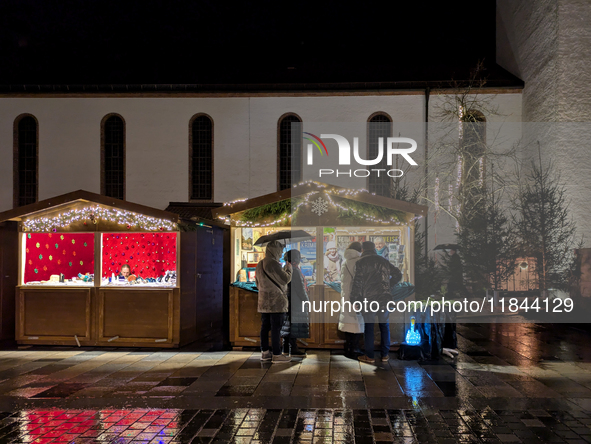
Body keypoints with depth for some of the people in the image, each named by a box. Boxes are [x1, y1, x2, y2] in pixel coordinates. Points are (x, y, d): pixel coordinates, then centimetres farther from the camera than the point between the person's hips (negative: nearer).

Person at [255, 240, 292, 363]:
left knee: (265, 327, 12)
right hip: (276, 301, -9)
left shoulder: (259, 265, 13)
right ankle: (276, 354, -1)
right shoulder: (274, 264, -15)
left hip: (263, 301, 9)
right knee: (276, 328, -4)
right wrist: (288, 268, 3)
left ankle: (265, 352, 18)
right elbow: (285, 279, -12)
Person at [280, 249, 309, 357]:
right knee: (294, 325, -5)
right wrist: (306, 301, -10)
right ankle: (293, 350, -3)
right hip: (295, 303, -9)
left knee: (288, 326, 13)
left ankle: (285, 348, 18)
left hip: (286, 303, 9)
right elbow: (300, 289, -17)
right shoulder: (295, 271, -16)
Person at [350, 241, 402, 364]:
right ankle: (385, 355, 15)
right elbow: (398, 274, 16)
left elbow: (357, 282, -9)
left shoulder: (361, 262, -3)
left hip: (369, 299, -3)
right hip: (384, 299, 4)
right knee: (384, 326, 12)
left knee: (369, 327, 4)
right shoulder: (383, 261, 11)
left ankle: (369, 356, 8)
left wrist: (355, 300, -4)